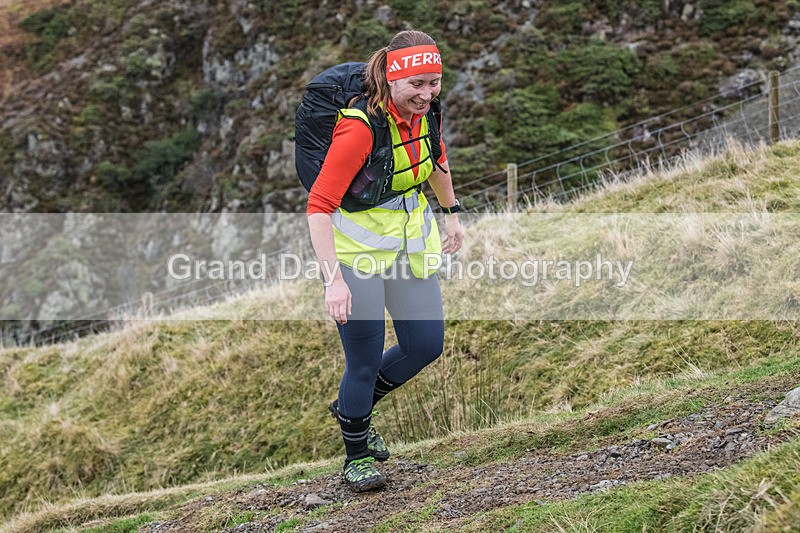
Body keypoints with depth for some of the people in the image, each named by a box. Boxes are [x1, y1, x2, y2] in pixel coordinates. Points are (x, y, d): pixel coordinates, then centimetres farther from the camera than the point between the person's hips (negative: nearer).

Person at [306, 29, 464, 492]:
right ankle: (356, 457, 23)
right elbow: (320, 205, -29)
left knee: (426, 345, 11)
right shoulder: (360, 127, -28)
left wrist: (452, 214, 23)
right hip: (357, 248, -7)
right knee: (365, 361, -2)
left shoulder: (424, 109, -7)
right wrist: (335, 278, -35)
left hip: (411, 241, 7)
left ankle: (353, 408, 35)